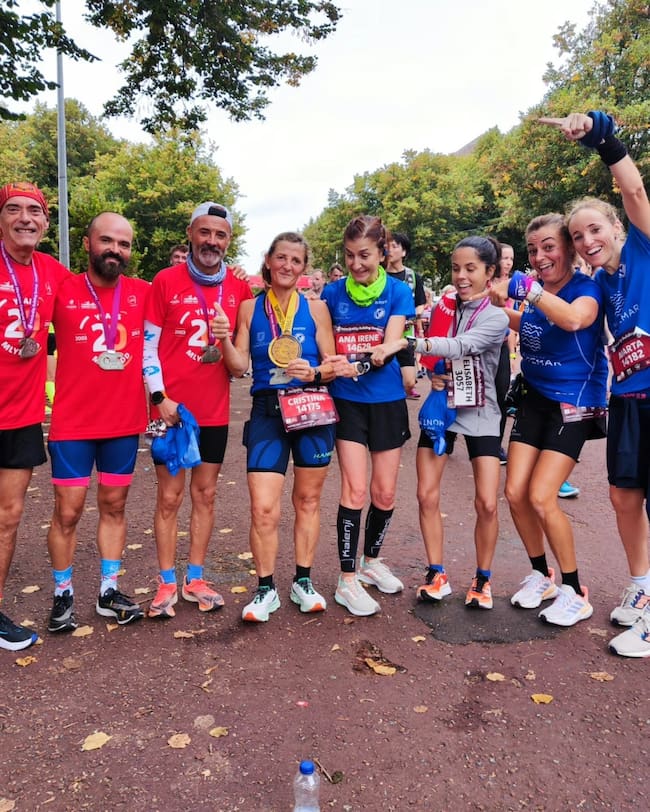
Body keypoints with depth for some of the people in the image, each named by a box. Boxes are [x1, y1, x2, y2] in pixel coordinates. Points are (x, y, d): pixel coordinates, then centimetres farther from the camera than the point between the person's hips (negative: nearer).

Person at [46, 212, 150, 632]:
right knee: (68, 511, 5)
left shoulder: (144, 293, 1)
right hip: (72, 423, -2)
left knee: (114, 506, 13)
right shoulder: (62, 290, -5)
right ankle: (63, 594, 24)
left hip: (126, 422, 3)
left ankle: (109, 591, 27)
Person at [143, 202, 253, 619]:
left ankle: (196, 579, 23)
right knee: (169, 496, 4)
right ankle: (167, 584, 16)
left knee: (205, 494, 10)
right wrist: (160, 397, -11)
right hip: (171, 408, -3)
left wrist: (227, 339, -13)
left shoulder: (239, 289, 4)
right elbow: (148, 343, -3)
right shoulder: (166, 280, -2)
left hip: (215, 410, 3)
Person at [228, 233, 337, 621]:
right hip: (267, 411, 0)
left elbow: (332, 365, 2)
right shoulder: (250, 308, 4)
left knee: (308, 500, 11)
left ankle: (303, 582, 28)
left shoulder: (316, 308, 2)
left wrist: (314, 372, -18)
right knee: (263, 508, -6)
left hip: (312, 409, 1)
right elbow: (239, 366, 0)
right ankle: (266, 589, 14)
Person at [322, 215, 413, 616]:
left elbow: (390, 348, -16)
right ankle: (347, 581, 6)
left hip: (387, 400, 1)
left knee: (385, 493, 8)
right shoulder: (333, 292, 0)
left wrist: (356, 366, -33)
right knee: (355, 489, -7)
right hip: (346, 401, -1)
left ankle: (372, 561, 32)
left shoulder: (398, 292, -4)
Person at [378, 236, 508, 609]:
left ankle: (483, 579, 17)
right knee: (427, 496, -2)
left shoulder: (496, 318, -10)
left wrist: (406, 343, -40)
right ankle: (437, 575, 15)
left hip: (481, 413, -3)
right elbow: (431, 355, 13)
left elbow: (460, 346, -29)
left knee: (487, 504, -6)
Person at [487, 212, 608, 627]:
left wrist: (526, 287, -40)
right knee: (515, 493, 0)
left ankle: (576, 592, 9)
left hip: (574, 403, -6)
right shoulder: (533, 292, 4)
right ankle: (541, 576, 23)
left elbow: (574, 318, -39)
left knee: (541, 498, -12)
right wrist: (504, 306, 7)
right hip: (534, 399, 6)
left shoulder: (586, 288, -14)